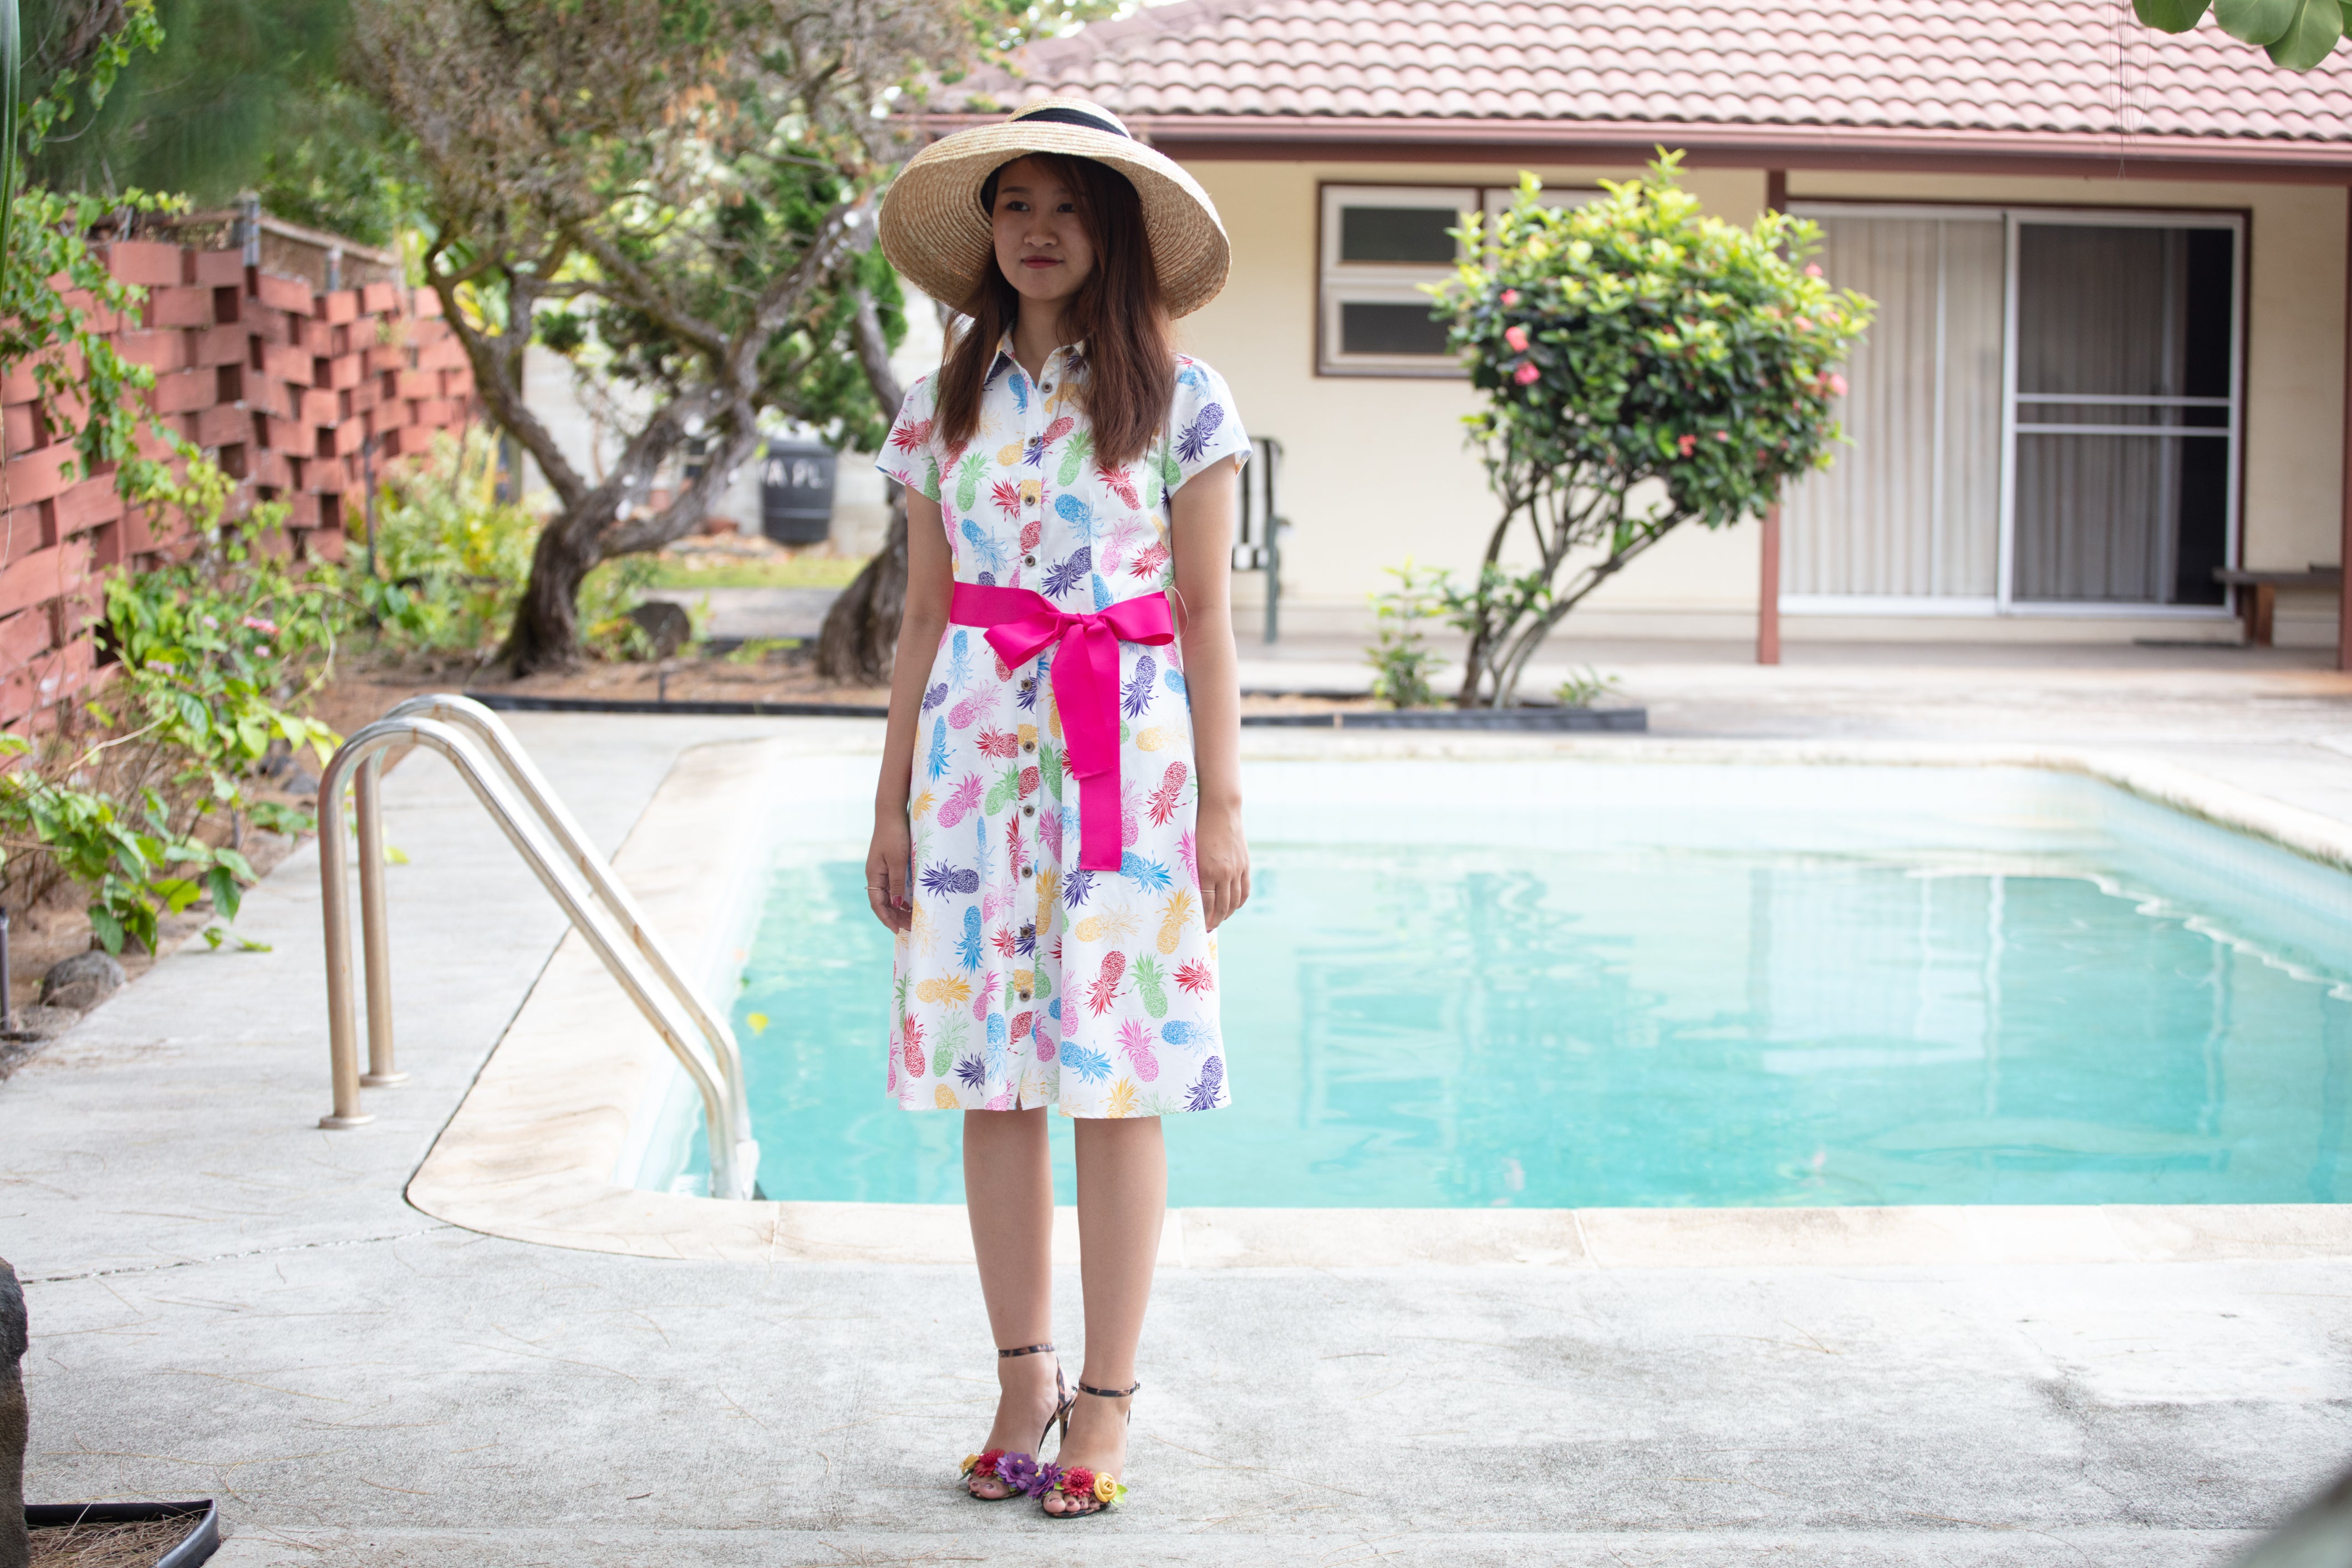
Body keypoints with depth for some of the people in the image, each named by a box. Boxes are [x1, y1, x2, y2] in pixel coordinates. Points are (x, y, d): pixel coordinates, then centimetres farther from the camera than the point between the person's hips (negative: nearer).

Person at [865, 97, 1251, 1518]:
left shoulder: (1179, 400, 2)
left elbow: (1206, 617, 1)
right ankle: (1024, 1376, 16)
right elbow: (923, 617, 13)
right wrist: (895, 800, 10)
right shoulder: (946, 407, 11)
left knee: (1117, 1081, -1)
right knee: (991, 1078, 4)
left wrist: (1224, 805, -4)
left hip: (1129, 750, -3)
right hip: (978, 747, 3)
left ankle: (1108, 1398, 8)